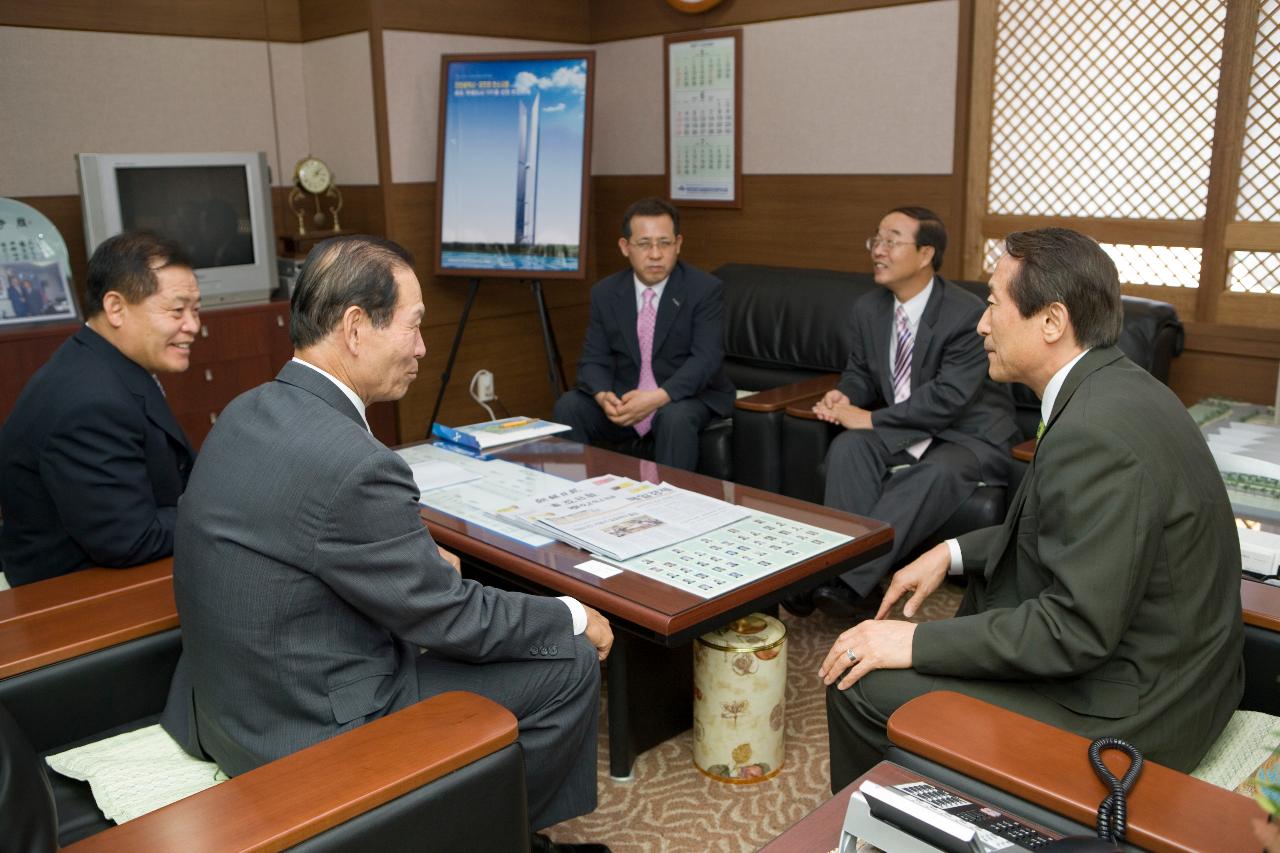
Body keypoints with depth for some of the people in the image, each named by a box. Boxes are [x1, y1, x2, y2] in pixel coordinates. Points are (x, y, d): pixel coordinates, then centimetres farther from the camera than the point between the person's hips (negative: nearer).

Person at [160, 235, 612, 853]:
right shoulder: (352, 462, -29)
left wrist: (421, 559, 11)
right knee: (572, 662, 1)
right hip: (307, 732, -9)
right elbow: (449, 618, -18)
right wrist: (574, 618, -3)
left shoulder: (251, 412, -1)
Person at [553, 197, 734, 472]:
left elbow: (706, 358, -17)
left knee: (675, 418, -35)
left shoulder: (705, 289, -9)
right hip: (623, 398, 4)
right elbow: (594, 359, 0)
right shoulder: (604, 292, 3)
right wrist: (603, 396, -24)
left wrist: (659, 397, -32)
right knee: (568, 406, -20)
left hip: (685, 397, -3)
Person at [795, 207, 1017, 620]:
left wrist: (872, 419, -25)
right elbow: (860, 373, 15)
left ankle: (848, 581, -39)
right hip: (904, 431, 6)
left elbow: (949, 396, -24)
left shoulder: (967, 313, -18)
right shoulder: (868, 308, 3)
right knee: (847, 446, -25)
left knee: (937, 473, -37)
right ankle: (849, 574, -33)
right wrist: (844, 398, -10)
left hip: (970, 438, -5)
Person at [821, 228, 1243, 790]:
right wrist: (953, 553, 8)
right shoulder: (1116, 387, 3)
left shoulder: (1096, 435, -29)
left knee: (862, 685, -7)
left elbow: (1078, 628, -28)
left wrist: (918, 643, -21)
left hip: (1120, 706, -10)